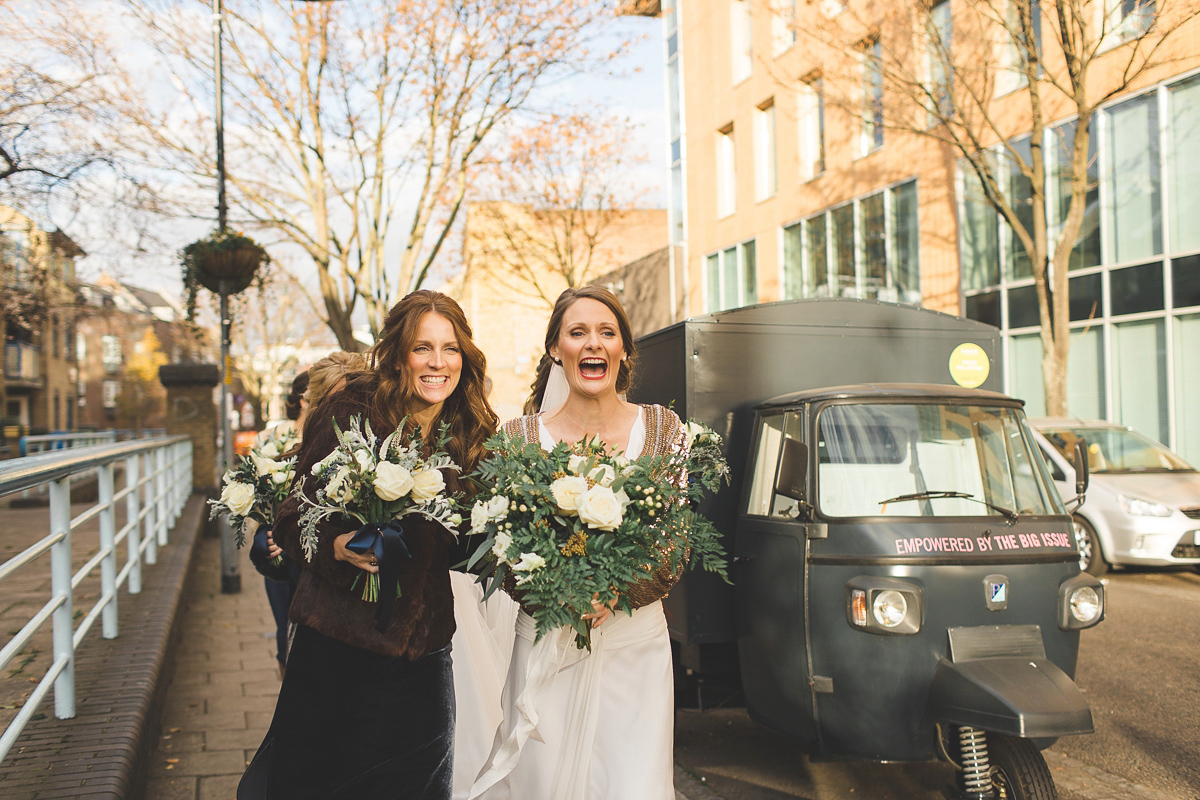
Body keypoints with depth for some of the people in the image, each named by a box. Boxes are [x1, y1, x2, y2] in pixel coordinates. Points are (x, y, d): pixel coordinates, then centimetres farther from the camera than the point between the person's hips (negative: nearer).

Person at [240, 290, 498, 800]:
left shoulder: (471, 434, 3)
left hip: (423, 657, 4)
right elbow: (291, 521, -7)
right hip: (338, 649, -4)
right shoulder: (351, 415, -10)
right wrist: (337, 545, -25)